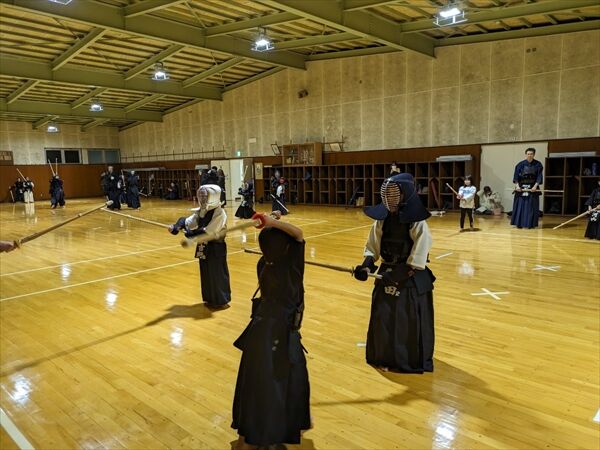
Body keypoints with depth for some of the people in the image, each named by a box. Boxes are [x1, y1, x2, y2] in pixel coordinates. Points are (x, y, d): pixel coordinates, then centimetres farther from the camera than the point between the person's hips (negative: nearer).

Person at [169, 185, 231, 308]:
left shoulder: (219, 212, -18)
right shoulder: (201, 211, 7)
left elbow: (208, 231, -24)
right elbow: (189, 221, -2)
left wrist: (191, 233, -21)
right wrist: (177, 227, -21)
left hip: (216, 248, -8)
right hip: (203, 247, 8)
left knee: (217, 274, 3)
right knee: (206, 273, 16)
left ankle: (221, 300, 17)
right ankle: (209, 299, 30)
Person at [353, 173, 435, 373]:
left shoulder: (417, 223, -17)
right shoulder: (382, 220, -2)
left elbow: (417, 260, -17)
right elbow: (373, 246, 5)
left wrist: (400, 275, -20)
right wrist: (366, 266, -10)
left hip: (412, 278, -5)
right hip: (386, 274, 5)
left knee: (411, 321, 5)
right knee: (382, 317, 10)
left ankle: (413, 360, 27)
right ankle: (385, 357, 31)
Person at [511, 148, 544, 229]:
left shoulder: (538, 165, 1)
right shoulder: (521, 164, 1)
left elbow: (539, 177, -4)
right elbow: (516, 176, -3)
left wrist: (535, 186, -16)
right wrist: (517, 185, -15)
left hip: (533, 188, 0)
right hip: (521, 187, 0)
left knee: (532, 207, 0)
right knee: (520, 206, -1)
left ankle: (530, 224, 5)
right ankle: (519, 223, 4)